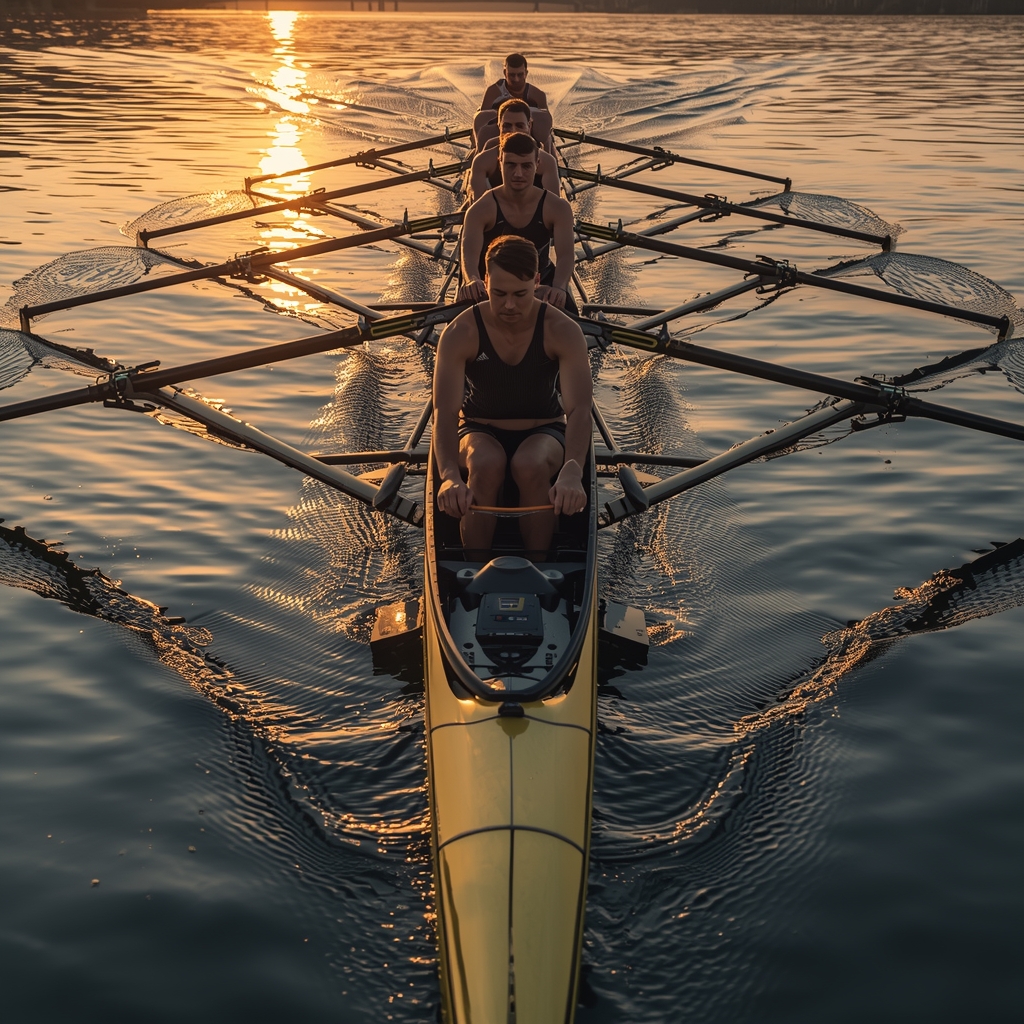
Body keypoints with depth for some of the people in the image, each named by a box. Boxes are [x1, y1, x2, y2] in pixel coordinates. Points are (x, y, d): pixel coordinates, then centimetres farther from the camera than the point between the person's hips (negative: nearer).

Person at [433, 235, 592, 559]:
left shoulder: (563, 332, -18)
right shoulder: (460, 334, -18)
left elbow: (579, 408, -29)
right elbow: (445, 410, -27)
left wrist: (572, 472, -49)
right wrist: (450, 475, -47)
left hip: (543, 431, 0)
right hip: (480, 430, 0)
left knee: (531, 466, -35)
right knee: (486, 464, -35)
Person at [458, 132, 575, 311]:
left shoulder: (557, 208, -11)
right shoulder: (481, 210, -16)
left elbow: (566, 255, -25)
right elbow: (469, 254, -30)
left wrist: (558, 288, -49)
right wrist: (473, 281, -56)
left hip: (539, 286, 1)